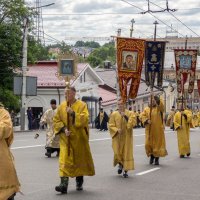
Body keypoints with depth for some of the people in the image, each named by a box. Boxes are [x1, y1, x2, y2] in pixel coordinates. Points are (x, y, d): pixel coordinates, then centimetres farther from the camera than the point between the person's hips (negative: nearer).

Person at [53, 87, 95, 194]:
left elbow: (85, 119, -16)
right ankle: (64, 184, -19)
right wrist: (63, 129, -12)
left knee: (80, 159, 12)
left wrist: (73, 113, -25)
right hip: (65, 139, 1)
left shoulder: (82, 105, -3)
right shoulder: (61, 106, 4)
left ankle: (79, 182, 32)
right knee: (64, 160, -12)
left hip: (79, 138, -1)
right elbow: (56, 120, 4)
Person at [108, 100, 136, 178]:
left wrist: (125, 116, -20)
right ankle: (120, 165, 26)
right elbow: (111, 125, 1)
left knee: (126, 152, -3)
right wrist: (117, 130, -15)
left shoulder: (130, 113, 1)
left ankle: (125, 170, 4)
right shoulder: (114, 114, 3)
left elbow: (133, 123, -13)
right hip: (117, 137, 1)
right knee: (117, 152, -4)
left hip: (127, 137, -1)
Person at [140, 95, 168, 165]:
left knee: (158, 143, 0)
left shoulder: (159, 108, 1)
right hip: (149, 129, 2)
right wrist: (146, 120, -17)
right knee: (148, 143, -1)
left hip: (158, 129, -2)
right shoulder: (147, 109, 7)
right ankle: (152, 156, 22)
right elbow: (142, 115, 0)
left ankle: (157, 159, 11)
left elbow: (161, 104, -21)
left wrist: (155, 98, -34)